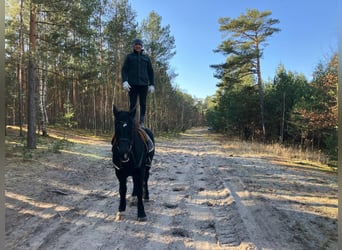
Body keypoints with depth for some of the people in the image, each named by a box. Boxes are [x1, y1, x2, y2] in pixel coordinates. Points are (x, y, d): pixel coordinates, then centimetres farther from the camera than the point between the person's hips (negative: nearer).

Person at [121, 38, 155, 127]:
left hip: (143, 84, 2)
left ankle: (141, 123, 5)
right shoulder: (129, 57, 14)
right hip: (132, 84, -1)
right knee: (132, 104, -3)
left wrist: (152, 84, 6)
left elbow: (151, 72, 17)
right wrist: (124, 81, -10)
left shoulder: (146, 58, 18)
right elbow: (124, 70, 6)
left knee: (143, 104, 0)